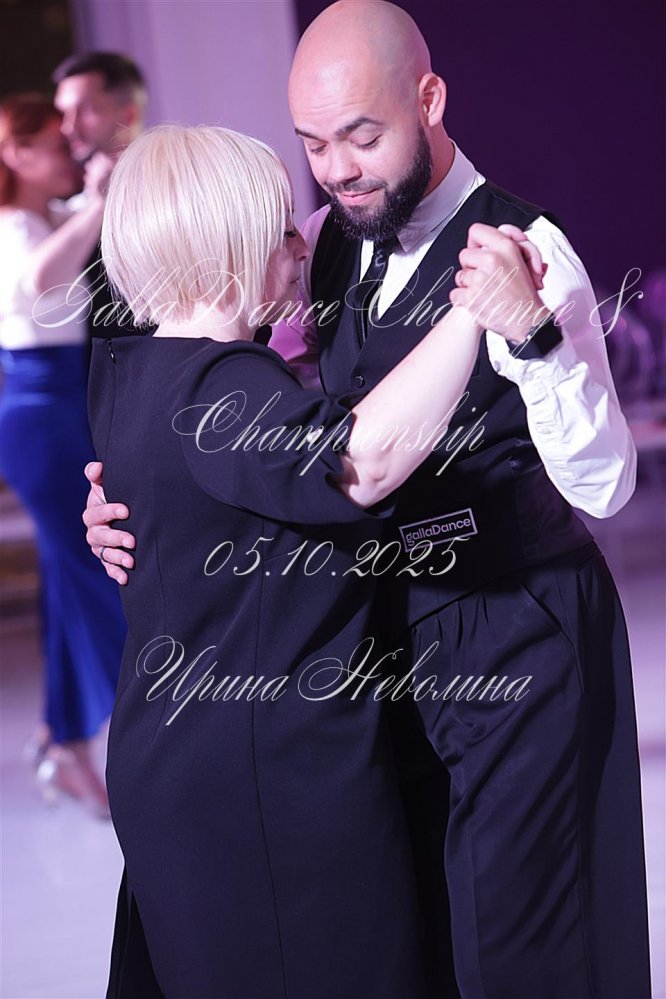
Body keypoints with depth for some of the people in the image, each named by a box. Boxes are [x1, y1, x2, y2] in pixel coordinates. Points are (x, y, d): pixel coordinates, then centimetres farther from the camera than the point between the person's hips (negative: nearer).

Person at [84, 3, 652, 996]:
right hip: (386, 620, 7)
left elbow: (603, 486, -26)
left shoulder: (526, 252, -19)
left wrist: (534, 337, -41)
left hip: (517, 632, -7)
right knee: (399, 910, 19)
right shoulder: (326, 240, 2)